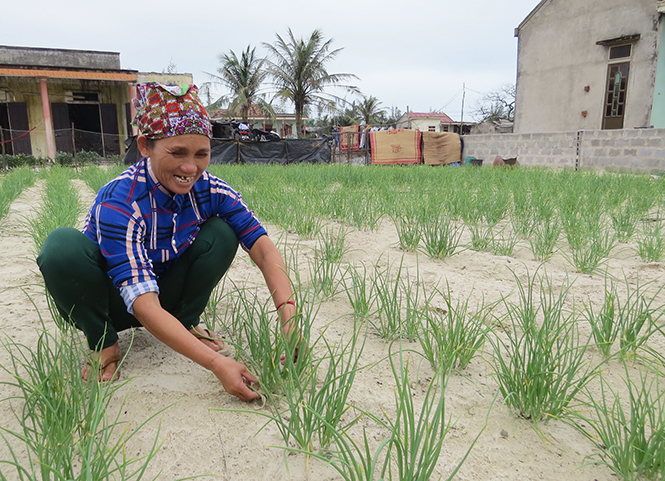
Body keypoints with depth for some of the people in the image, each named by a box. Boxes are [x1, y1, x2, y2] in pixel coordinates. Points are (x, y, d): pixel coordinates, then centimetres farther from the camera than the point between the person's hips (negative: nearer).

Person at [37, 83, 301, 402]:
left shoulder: (209, 190, -18)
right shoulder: (118, 203, -32)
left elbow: (263, 247, -22)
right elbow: (144, 304, -37)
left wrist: (288, 314, -37)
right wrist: (216, 363, -45)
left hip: (166, 292, 4)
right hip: (111, 301, -3)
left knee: (222, 232, -19)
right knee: (63, 247, -33)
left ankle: (186, 323, -1)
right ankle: (104, 345, -9)